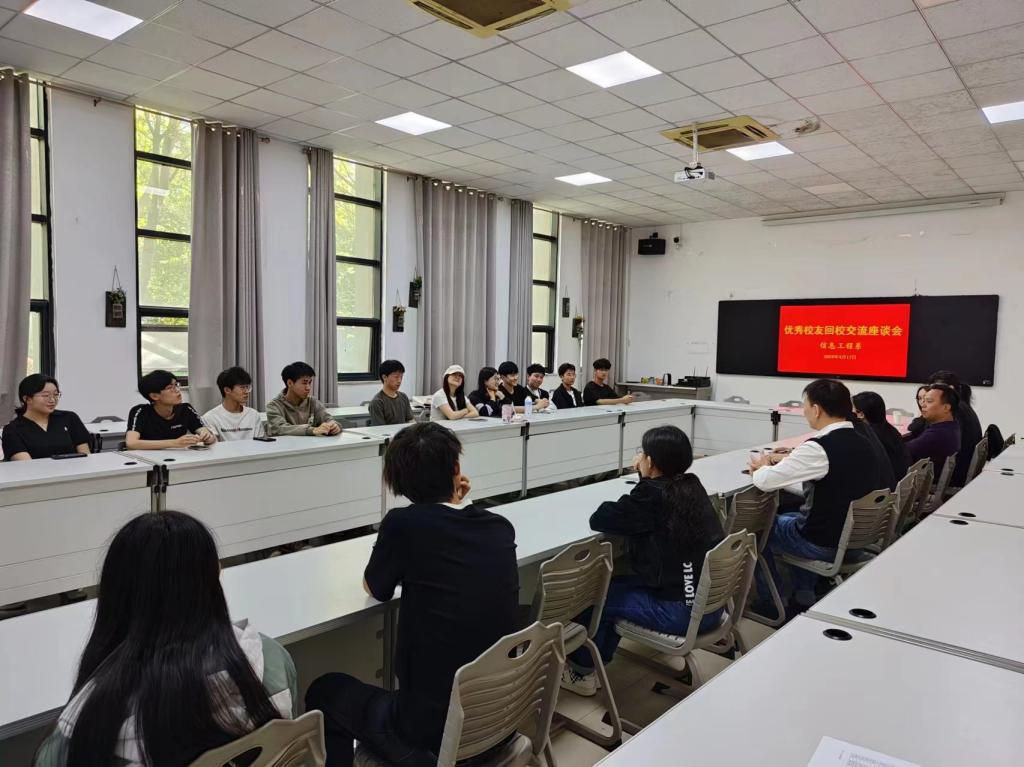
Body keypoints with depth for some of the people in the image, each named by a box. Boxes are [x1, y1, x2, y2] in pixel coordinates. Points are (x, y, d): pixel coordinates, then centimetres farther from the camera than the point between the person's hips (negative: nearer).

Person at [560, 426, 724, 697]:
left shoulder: (652, 495, -20)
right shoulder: (691, 486, 3)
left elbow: (598, 519, -13)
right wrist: (644, 475, 11)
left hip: (681, 612, -8)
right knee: (617, 586, 24)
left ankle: (582, 671, 30)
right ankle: (596, 661, 37)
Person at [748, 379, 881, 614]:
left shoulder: (819, 447, -25)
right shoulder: (862, 443, 1)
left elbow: (765, 481, -19)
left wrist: (761, 468, 2)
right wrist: (785, 463, 9)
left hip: (825, 543, -8)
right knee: (789, 518, 30)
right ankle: (803, 597, 32)